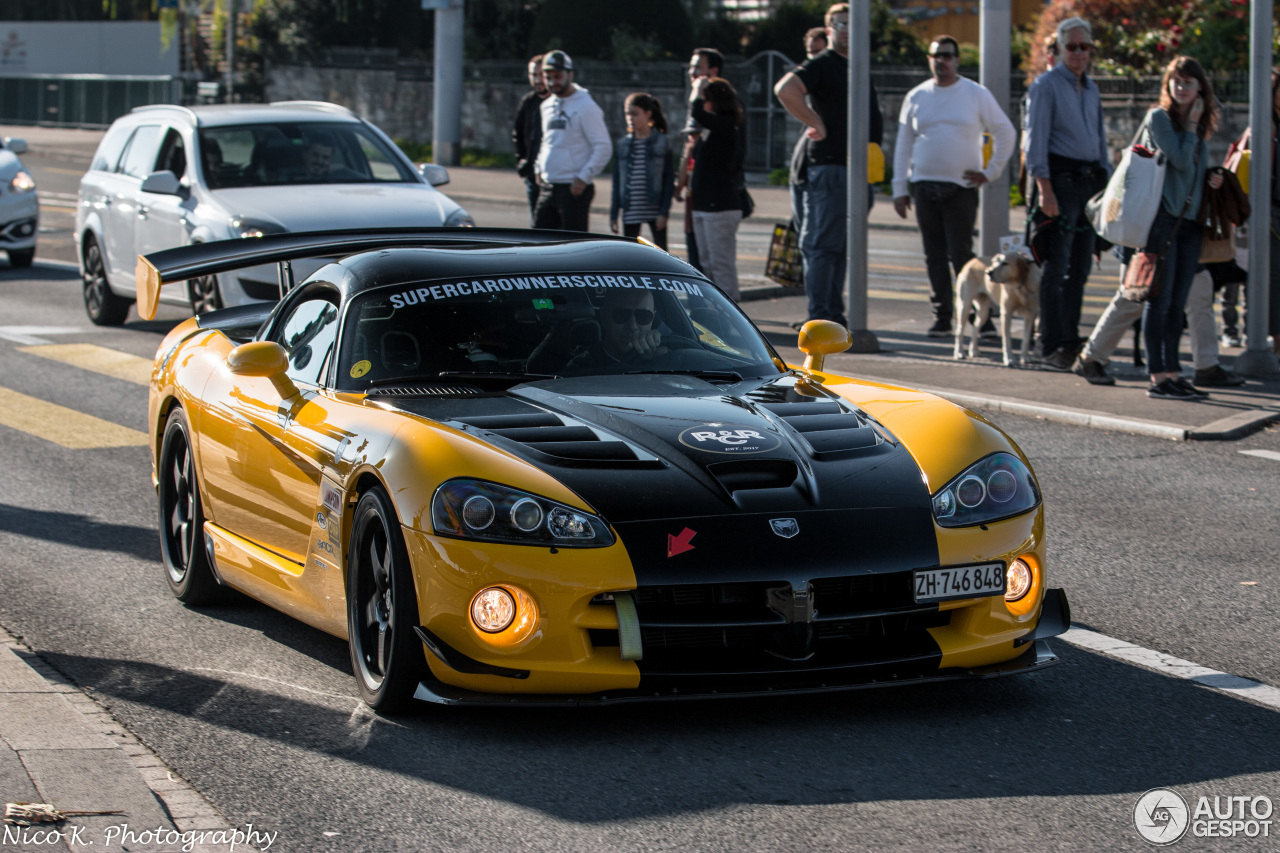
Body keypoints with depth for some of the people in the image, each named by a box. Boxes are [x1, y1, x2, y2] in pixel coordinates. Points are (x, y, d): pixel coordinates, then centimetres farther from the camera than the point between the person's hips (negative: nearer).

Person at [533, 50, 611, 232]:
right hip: (547, 187, 8)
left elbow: (603, 148, -12)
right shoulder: (547, 106, 14)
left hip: (574, 189, -7)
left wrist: (583, 178, -16)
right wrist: (539, 169, 15)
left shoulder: (586, 106, -9)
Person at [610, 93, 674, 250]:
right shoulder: (623, 144, 7)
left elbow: (669, 179, -3)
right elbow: (617, 182, 9)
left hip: (655, 211, -3)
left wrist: (664, 212, -10)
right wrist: (613, 214, 6)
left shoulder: (663, 142, -1)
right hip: (630, 212, 3)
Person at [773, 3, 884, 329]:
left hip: (858, 170, 8)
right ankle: (819, 317, -7)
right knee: (823, 244, -7)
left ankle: (835, 314, 16)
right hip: (830, 168, -8)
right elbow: (785, 89, -25)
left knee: (842, 247, 11)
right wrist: (816, 124, -18)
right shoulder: (822, 65, -7)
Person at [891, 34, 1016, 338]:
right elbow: (903, 145, 14)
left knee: (960, 254, -10)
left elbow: (1006, 133, 10)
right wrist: (900, 188, 8)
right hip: (924, 186, 3)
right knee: (934, 255, 3)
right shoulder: (917, 97, 10)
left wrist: (990, 172, 3)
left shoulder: (976, 95, 3)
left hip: (961, 187, -3)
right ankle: (942, 317, 7)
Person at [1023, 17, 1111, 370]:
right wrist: (1044, 188, -19)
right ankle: (1051, 347, -6)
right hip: (1060, 179, -7)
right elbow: (1036, 139, -11)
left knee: (1080, 268, 9)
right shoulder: (1046, 85, -4)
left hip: (1089, 182, 7)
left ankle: (1070, 341, 16)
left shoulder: (1092, 89, 18)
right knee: (1056, 268, -8)